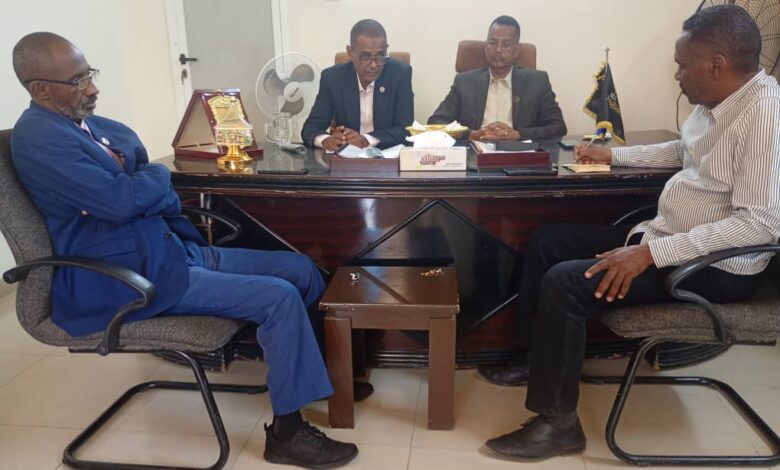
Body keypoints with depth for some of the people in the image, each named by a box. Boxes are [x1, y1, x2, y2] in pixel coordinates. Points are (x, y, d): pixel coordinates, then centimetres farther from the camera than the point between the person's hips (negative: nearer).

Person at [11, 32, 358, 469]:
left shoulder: (90, 123, 14)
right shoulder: (38, 138, -14)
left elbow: (155, 192, 17)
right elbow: (121, 201, -25)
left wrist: (141, 183, -5)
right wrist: (158, 175, -5)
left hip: (172, 247, 9)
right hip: (130, 277, -9)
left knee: (302, 269, 2)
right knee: (279, 298, -21)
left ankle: (329, 367, 21)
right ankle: (286, 431, -5)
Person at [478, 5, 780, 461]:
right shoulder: (715, 100, 5)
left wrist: (652, 252, -31)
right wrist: (613, 155, 18)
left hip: (715, 266, -10)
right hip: (666, 235, 10)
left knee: (564, 282, -23)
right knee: (549, 239, 9)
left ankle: (558, 422, -5)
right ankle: (536, 358, 22)